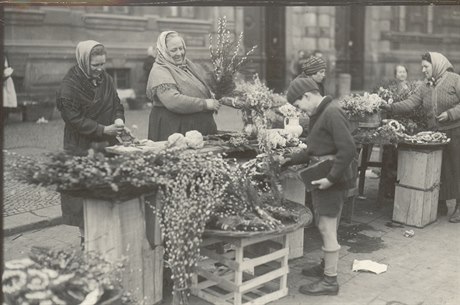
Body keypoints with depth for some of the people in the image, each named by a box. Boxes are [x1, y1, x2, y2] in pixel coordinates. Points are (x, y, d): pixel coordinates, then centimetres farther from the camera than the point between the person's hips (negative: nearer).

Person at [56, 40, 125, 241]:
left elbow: (117, 105, 15)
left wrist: (119, 119, -7)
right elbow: (73, 119, -14)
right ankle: (85, 234, 13)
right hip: (82, 148, -5)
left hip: (107, 145, 5)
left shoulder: (106, 79, 6)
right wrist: (103, 129, -19)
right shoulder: (70, 86, -12)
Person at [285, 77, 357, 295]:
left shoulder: (332, 113, -19)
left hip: (332, 178, -9)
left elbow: (348, 150, -24)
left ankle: (330, 281, 7)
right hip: (323, 175, 9)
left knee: (327, 227, -3)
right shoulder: (320, 114, 12)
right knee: (326, 226, 19)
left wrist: (331, 178, -24)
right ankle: (327, 266, 33)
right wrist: (288, 161, 15)